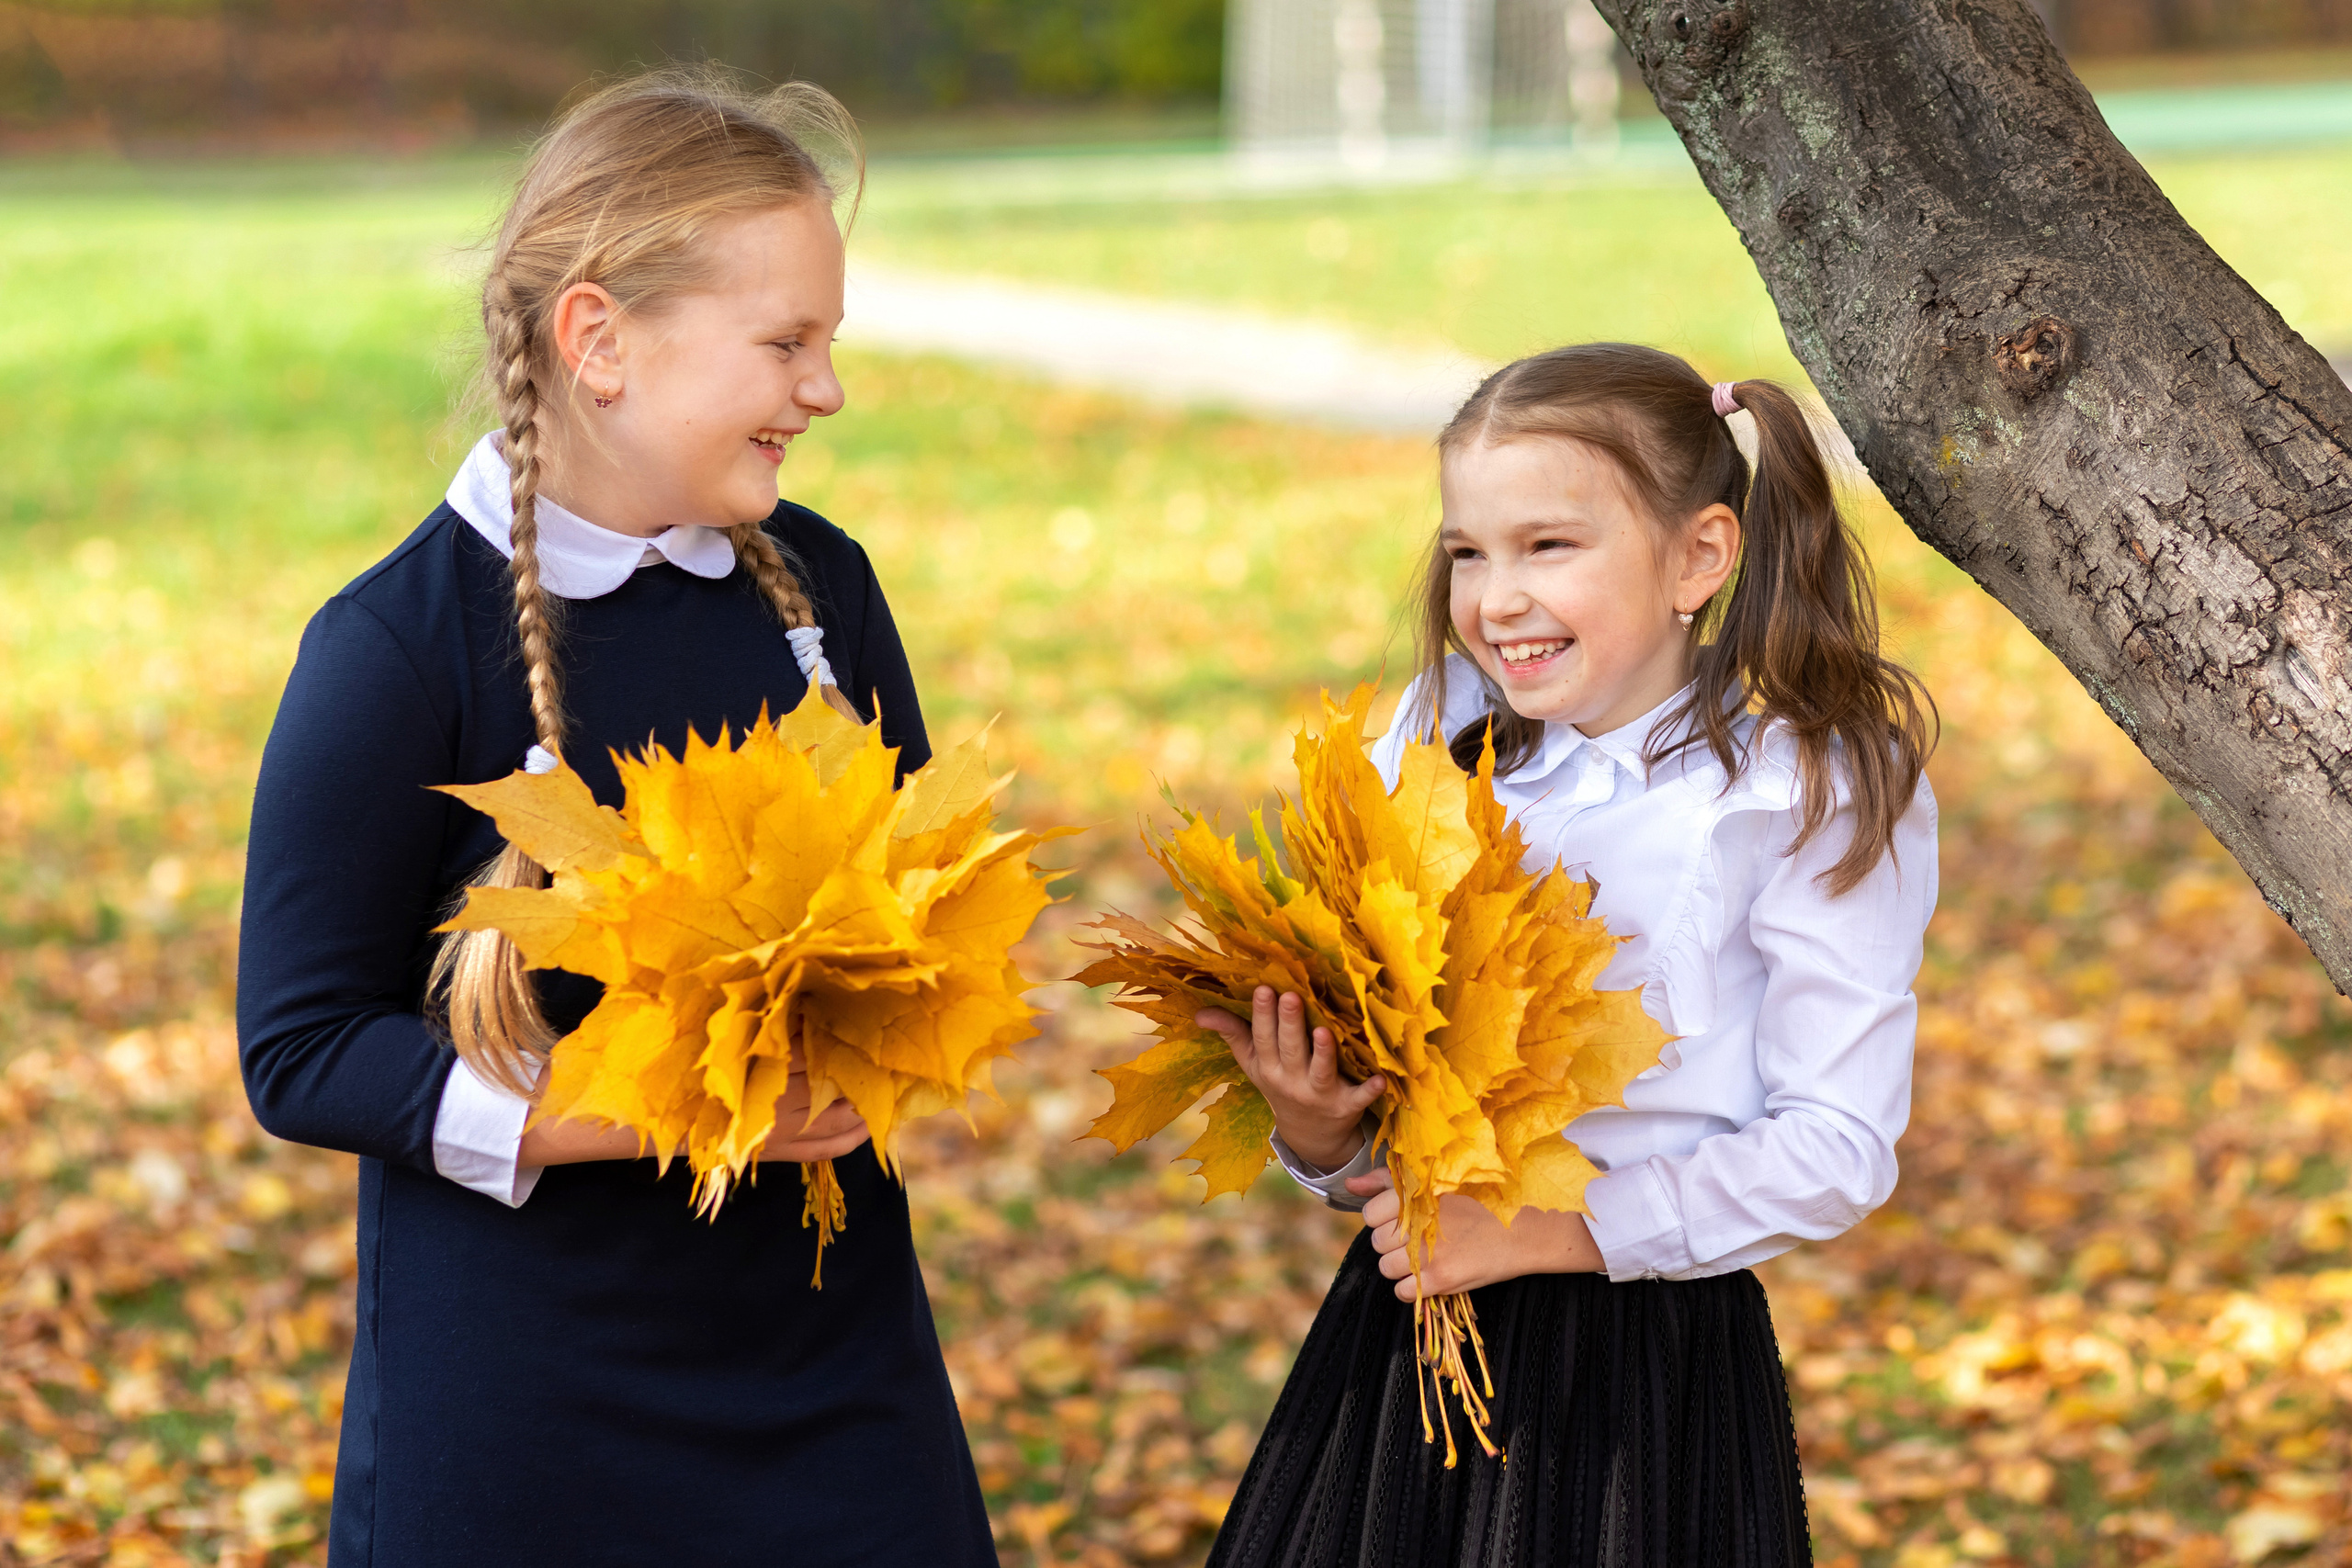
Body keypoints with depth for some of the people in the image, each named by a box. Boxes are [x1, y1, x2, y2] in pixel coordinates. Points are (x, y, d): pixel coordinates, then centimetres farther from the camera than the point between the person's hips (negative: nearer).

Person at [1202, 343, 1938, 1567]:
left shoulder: (1803, 800, -7)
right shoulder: (1434, 746, 6)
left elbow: (1837, 1150, -12)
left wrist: (1548, 1229, -17)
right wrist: (1317, 1134, -13)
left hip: (1646, 1362, -4)